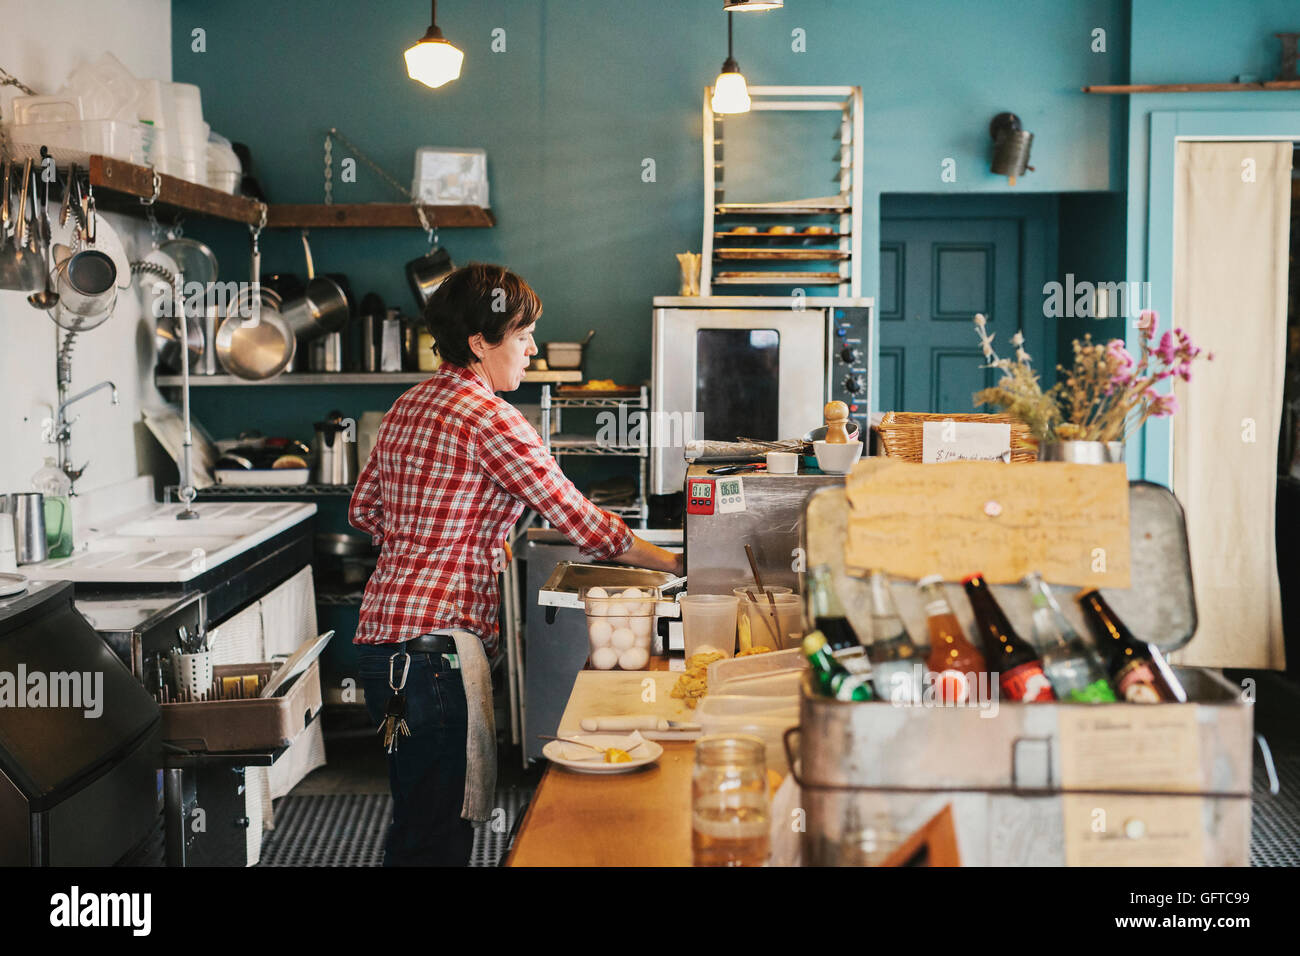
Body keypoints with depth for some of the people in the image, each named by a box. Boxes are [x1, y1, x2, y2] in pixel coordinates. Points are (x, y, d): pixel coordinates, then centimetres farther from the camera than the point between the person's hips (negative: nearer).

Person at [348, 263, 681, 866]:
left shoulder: (409, 406, 14)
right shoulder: (490, 419, -12)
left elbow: (364, 510, 23)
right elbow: (583, 523, -10)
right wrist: (675, 563, 2)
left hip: (383, 633, 9)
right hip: (434, 641, -9)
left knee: (419, 818, 15)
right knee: (438, 835, -3)